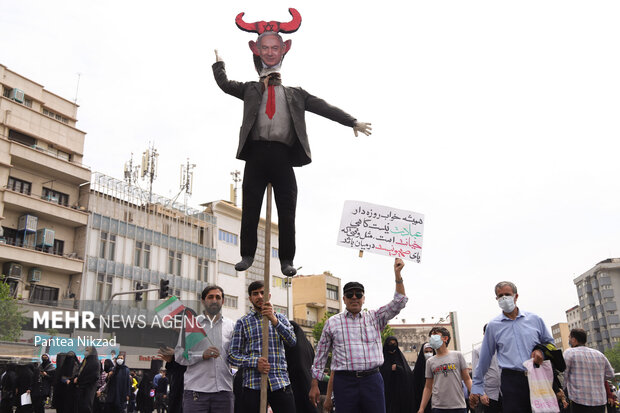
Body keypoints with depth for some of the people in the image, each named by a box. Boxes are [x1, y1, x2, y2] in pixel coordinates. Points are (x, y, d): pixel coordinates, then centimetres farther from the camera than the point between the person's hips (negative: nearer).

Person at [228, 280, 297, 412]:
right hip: (253, 385, -1)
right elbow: (233, 355, 3)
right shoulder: (243, 322, 8)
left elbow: (292, 341, -4)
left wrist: (274, 320, -16)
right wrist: (255, 362, -14)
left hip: (280, 383, 1)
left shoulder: (280, 318, 14)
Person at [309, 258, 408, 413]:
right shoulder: (332, 322, 10)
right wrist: (314, 385, 8)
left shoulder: (375, 318, 12)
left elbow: (399, 303, 4)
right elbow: (321, 355, 12)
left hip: (372, 379, 1)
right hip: (344, 381, -1)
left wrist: (397, 274, -6)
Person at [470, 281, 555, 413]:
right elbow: (484, 358, 11)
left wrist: (542, 351, -3)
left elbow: (550, 342, 20)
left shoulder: (535, 319, 9)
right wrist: (476, 387, 12)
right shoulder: (493, 325, 7)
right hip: (511, 381, -1)